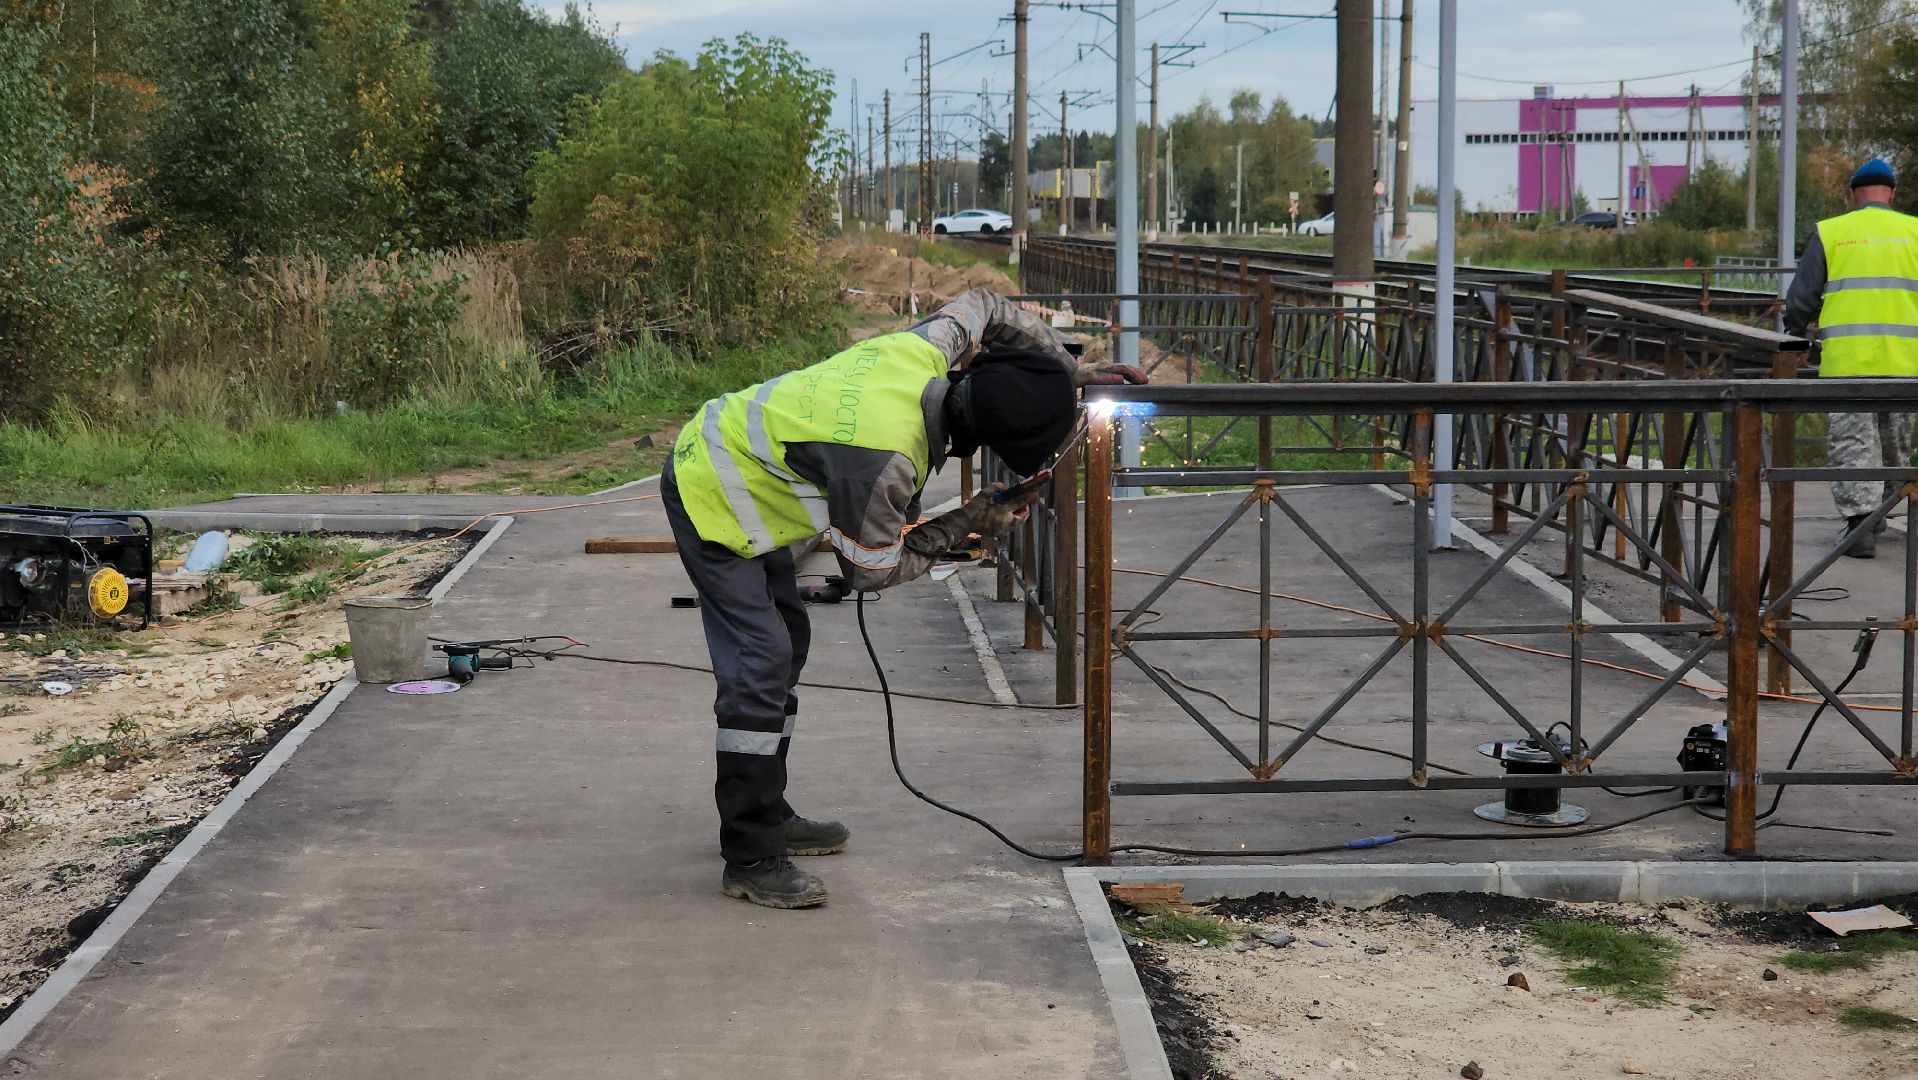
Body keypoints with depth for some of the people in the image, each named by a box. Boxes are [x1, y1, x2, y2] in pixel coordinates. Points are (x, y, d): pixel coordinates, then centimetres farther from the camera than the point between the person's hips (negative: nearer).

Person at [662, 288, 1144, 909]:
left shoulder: (924, 352, -15)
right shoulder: (886, 459, -36)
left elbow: (984, 307, 9)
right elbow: (873, 571, -19)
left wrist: (1071, 372, 5)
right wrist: (967, 525, -10)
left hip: (727, 456, 10)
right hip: (711, 501, -10)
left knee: (785, 643, 18)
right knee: (760, 666, -13)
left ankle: (764, 815, 30)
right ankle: (751, 861, -8)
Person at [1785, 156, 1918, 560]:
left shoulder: (1829, 233, 2)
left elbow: (1802, 297, 5)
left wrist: (1795, 333, 22)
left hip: (1846, 358, -2)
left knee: (1851, 439, -2)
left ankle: (1859, 517, -15)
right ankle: (1879, 510, 31)